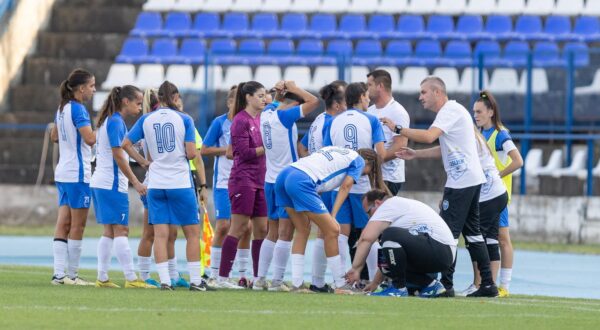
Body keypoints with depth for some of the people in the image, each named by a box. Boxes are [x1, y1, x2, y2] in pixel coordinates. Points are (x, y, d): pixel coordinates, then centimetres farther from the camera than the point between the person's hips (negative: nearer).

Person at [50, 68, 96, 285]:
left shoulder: (62, 109, 12)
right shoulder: (78, 109, -15)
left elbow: (54, 137, 25)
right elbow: (90, 138, -24)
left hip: (63, 173, 9)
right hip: (78, 173, -9)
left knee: (63, 224, 5)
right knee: (78, 226, -1)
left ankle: (59, 273, 1)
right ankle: (71, 274, 1)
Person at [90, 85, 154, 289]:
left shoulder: (111, 120, 16)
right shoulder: (116, 122, -13)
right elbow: (118, 156, -17)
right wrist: (135, 182, -16)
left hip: (101, 183, 10)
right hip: (112, 185, -10)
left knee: (109, 231, 9)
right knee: (121, 230, -9)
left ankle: (102, 278, 8)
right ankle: (131, 279, -10)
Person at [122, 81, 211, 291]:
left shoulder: (146, 120, 4)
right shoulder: (184, 120, -4)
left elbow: (125, 143, 4)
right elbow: (191, 153, -10)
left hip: (156, 184, 3)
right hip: (180, 184, -3)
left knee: (160, 233, 2)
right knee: (192, 232, 7)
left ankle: (164, 280, -5)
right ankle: (195, 280, 6)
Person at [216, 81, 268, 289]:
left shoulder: (259, 119, 14)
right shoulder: (241, 120, -9)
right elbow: (244, 152, -15)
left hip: (259, 181, 8)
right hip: (243, 179, -8)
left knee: (262, 229, 7)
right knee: (238, 228, -8)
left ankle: (258, 277, 12)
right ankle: (222, 277, -6)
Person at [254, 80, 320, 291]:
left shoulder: (267, 114, 8)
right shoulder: (284, 116, -13)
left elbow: (275, 103, 32)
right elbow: (313, 102, -15)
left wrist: (280, 91, 13)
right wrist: (293, 89, -3)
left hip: (270, 181, 8)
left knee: (272, 233, 14)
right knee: (285, 233, -5)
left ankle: (260, 279, 12)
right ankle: (277, 281, -8)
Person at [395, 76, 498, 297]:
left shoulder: (451, 111, -12)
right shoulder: (451, 111, 20)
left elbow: (428, 136, -25)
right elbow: (446, 149, 24)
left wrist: (399, 129, -15)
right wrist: (415, 154, 17)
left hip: (461, 181, -10)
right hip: (472, 180, 10)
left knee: (448, 232, -9)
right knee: (472, 232, 12)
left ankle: (446, 285, -10)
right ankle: (487, 284, 11)